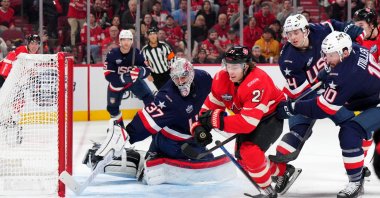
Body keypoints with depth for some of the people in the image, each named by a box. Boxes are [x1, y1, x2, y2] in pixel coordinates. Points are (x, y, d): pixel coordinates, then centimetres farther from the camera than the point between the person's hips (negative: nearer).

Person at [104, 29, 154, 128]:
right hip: (117, 81, -1)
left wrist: (140, 71, -37)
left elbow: (147, 69, -13)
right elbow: (108, 74, -25)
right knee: (112, 107, 4)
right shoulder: (112, 54, -22)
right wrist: (123, 78, -40)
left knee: (148, 97, -14)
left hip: (134, 80, 1)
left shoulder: (137, 53, -18)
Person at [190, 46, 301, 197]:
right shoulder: (222, 79, -16)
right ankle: (284, 171, 27)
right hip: (246, 116, 8)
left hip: (271, 115, -8)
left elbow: (248, 122, -40)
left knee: (250, 150, -26)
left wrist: (217, 119, -39)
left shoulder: (257, 83, -37)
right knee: (242, 157, 7)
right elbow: (210, 105, -4)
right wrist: (200, 126, -20)